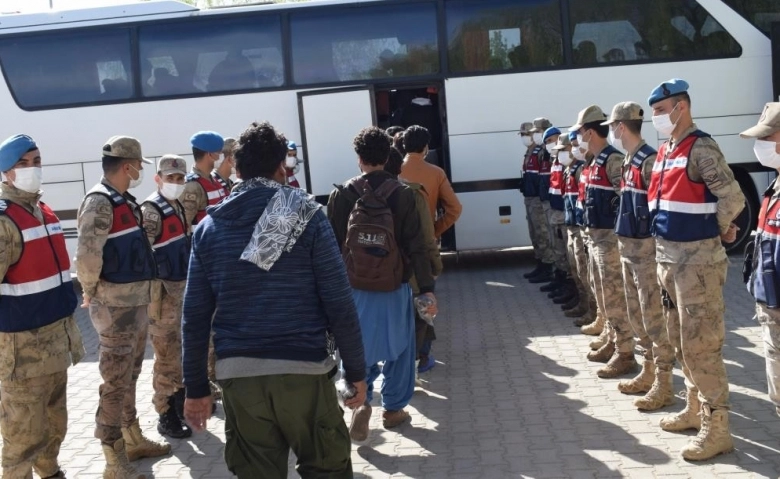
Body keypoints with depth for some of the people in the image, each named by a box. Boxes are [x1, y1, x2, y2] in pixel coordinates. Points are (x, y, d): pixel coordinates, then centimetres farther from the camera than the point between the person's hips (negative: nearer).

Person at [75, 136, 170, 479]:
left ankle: (133, 440, 34)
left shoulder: (125, 201, 13)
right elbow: (87, 255, -27)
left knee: (130, 377, 20)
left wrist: (139, 295, 14)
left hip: (136, 302, 9)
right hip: (115, 307, -9)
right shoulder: (99, 202, -17)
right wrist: (93, 293, -12)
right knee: (116, 383, -2)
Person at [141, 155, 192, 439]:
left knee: (182, 352, 17)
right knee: (167, 355, -2)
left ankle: (181, 403, 30)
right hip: (164, 290, -8)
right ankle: (166, 416, 7)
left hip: (182, 287, 8)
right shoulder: (151, 210, -14)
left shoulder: (178, 208, 12)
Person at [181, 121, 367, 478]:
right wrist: (356, 370, 2)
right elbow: (339, 303, -7)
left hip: (237, 374, 3)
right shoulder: (307, 216, -4)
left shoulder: (209, 227, 5)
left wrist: (196, 387, 11)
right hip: (303, 368, -2)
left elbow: (195, 316, 3)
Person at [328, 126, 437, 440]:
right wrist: (427, 287, -7)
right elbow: (416, 245, -10)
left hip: (354, 287, 1)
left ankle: (361, 401, -6)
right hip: (395, 287, -1)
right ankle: (393, 409, 25)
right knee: (398, 348, 16)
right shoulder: (403, 194, -9)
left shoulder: (342, 195, -5)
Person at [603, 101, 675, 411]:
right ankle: (649, 372, 29)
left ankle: (663, 385, 4)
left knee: (654, 317, -4)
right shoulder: (629, 161, 13)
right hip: (628, 247, 10)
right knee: (636, 316, 17)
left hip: (646, 248, -10)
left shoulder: (649, 161, -17)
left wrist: (656, 244, -19)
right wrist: (625, 242, 17)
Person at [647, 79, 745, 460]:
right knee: (680, 339, 18)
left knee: (700, 343, -6)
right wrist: (664, 247, 10)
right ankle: (695, 408, 32)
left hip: (697, 258, -9)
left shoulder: (701, 148, -15)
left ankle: (716, 428, 3)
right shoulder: (664, 152, 13)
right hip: (668, 256, 9)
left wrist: (714, 229, -5)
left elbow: (733, 199, -20)